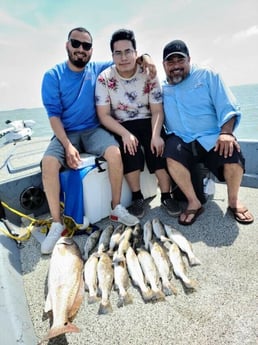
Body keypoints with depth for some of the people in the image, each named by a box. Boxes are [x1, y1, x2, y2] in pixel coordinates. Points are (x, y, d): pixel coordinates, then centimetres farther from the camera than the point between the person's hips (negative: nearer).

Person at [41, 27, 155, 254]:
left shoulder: (98, 70, 6)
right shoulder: (53, 76, -1)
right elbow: (54, 114, -9)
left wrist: (144, 57, -11)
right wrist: (67, 145, -22)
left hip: (93, 130, 1)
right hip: (66, 133, -1)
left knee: (115, 153, -30)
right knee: (49, 163, -29)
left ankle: (117, 208, -10)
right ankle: (57, 224, -15)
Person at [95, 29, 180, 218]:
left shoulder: (148, 75, -5)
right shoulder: (104, 79, -8)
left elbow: (157, 111, -6)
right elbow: (104, 116, -11)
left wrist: (156, 134, -25)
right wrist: (125, 134, -26)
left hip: (147, 122, 1)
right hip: (121, 126, -1)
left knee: (158, 146, -26)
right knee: (130, 148, -30)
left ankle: (166, 195, -9)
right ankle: (137, 197, -12)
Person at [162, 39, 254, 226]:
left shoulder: (207, 75, 7)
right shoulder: (161, 89, 13)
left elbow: (228, 107, -2)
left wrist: (226, 132, -17)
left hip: (212, 137, -1)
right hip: (182, 140, 1)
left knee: (233, 156, -30)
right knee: (172, 157, -32)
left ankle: (233, 201, 0)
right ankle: (194, 203, -11)